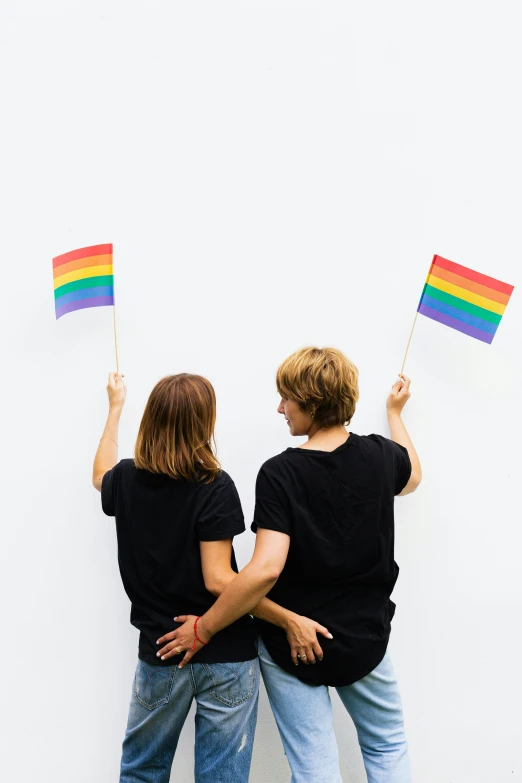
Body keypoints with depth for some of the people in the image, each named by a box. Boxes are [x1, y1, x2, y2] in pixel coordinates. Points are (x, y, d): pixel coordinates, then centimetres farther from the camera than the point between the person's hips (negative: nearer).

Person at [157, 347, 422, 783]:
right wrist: (395, 412, 31)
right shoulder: (380, 456, -8)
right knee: (388, 748, 25)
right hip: (364, 639, 4)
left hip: (291, 645, -3)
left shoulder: (279, 474, -21)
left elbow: (265, 569, -29)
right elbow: (412, 477, 18)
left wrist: (203, 629, -18)